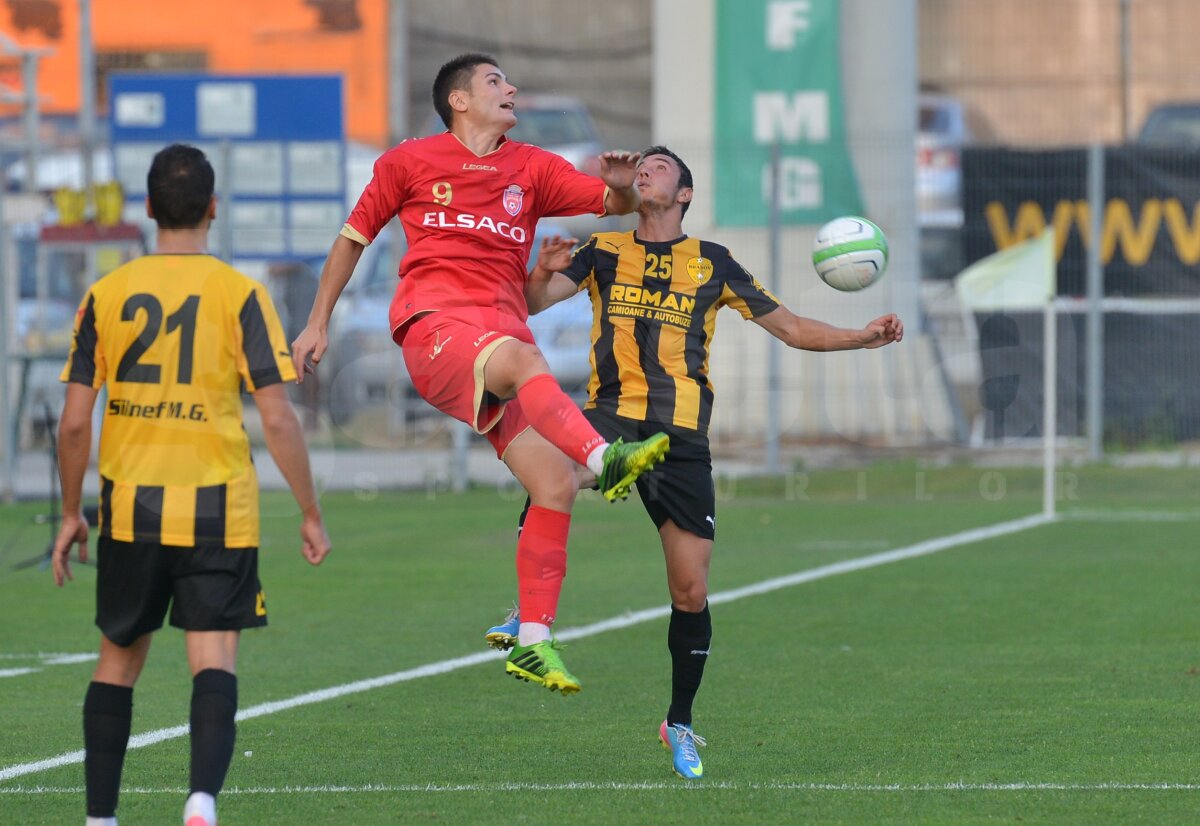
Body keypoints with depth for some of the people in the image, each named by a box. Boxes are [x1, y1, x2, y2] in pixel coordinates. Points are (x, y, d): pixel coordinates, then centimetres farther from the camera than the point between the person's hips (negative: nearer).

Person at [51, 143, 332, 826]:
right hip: (218, 509, -2)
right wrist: (312, 514, 0)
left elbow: (75, 422, 1)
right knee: (214, 661, -3)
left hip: (130, 508, 2)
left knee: (118, 661, 15)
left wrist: (71, 513, 14)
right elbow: (279, 418, -9)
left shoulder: (107, 295, 1)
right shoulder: (240, 295, -5)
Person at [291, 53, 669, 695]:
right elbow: (353, 238, 21)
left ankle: (533, 643, -5)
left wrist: (621, 187, -7)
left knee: (555, 485, -10)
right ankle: (606, 459, -63)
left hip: (505, 327, 5)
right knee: (521, 359, -39)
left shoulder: (532, 169, 21)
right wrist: (317, 324, 18)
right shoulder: (410, 161, 13)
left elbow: (615, 205, 18)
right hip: (434, 322, -5)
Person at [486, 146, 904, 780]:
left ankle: (680, 722, 18)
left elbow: (790, 328, 17)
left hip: (681, 436, 1)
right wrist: (542, 274, -21)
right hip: (611, 416, -1)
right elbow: (531, 302, 1)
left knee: (691, 591, -1)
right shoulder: (605, 252, 13)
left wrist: (863, 337, 5)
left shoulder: (711, 263, 13)